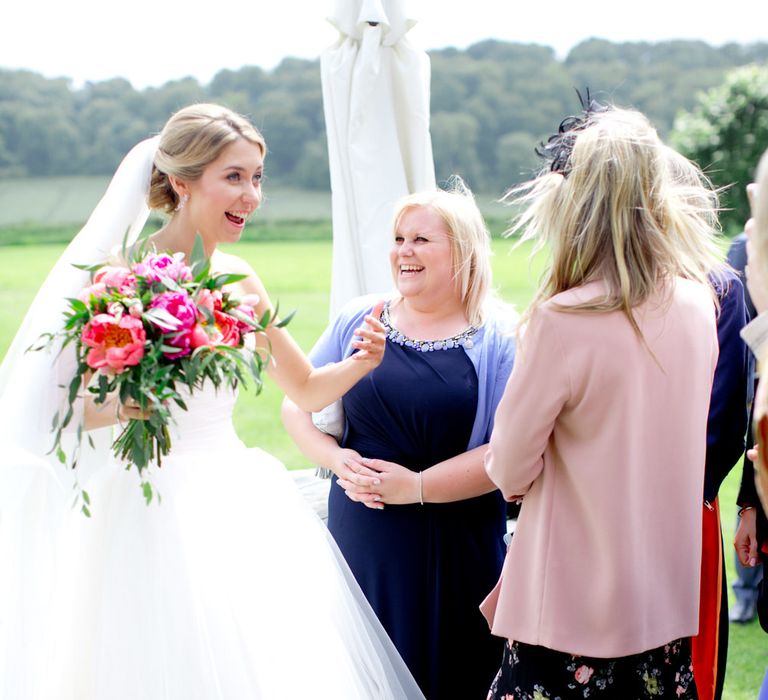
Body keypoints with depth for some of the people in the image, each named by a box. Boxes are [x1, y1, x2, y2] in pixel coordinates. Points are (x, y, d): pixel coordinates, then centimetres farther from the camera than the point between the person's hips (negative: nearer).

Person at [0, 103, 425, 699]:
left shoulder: (240, 280, 7)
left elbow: (306, 390, 16)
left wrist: (359, 364, -3)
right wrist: (121, 407, -29)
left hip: (238, 503, 6)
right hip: (154, 502, -6)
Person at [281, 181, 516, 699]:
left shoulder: (499, 339, -3)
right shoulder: (359, 321, 7)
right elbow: (297, 406, 11)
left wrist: (417, 486, -17)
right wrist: (338, 460, -7)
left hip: (456, 555, -2)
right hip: (362, 542, 3)